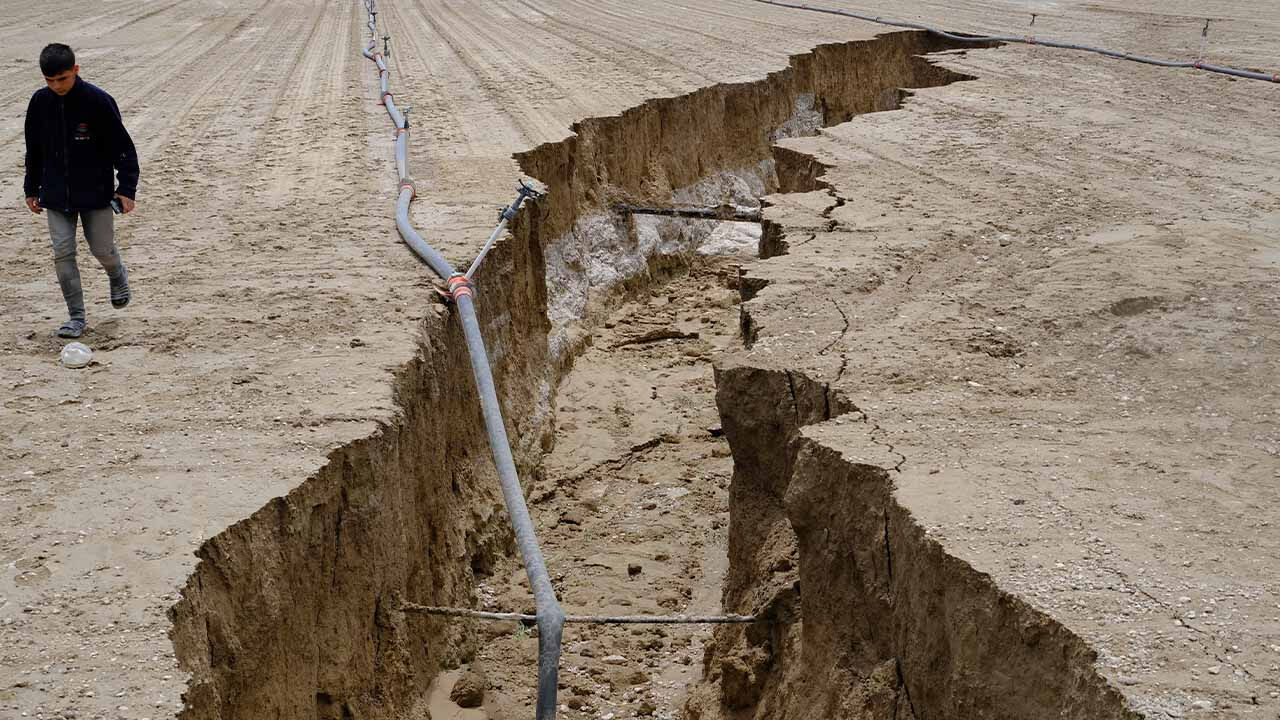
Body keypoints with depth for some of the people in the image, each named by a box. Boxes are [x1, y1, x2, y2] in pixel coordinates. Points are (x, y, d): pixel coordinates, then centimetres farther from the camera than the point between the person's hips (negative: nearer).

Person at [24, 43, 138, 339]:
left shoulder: (98, 101, -14)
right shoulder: (40, 102, -1)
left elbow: (122, 146, -9)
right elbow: (34, 149, 11)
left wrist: (127, 188, -12)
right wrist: (32, 189, 13)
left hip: (96, 192, -3)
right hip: (57, 195, 3)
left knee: (103, 250, 4)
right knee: (63, 253, -2)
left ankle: (118, 276, 40)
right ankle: (76, 317, 7)